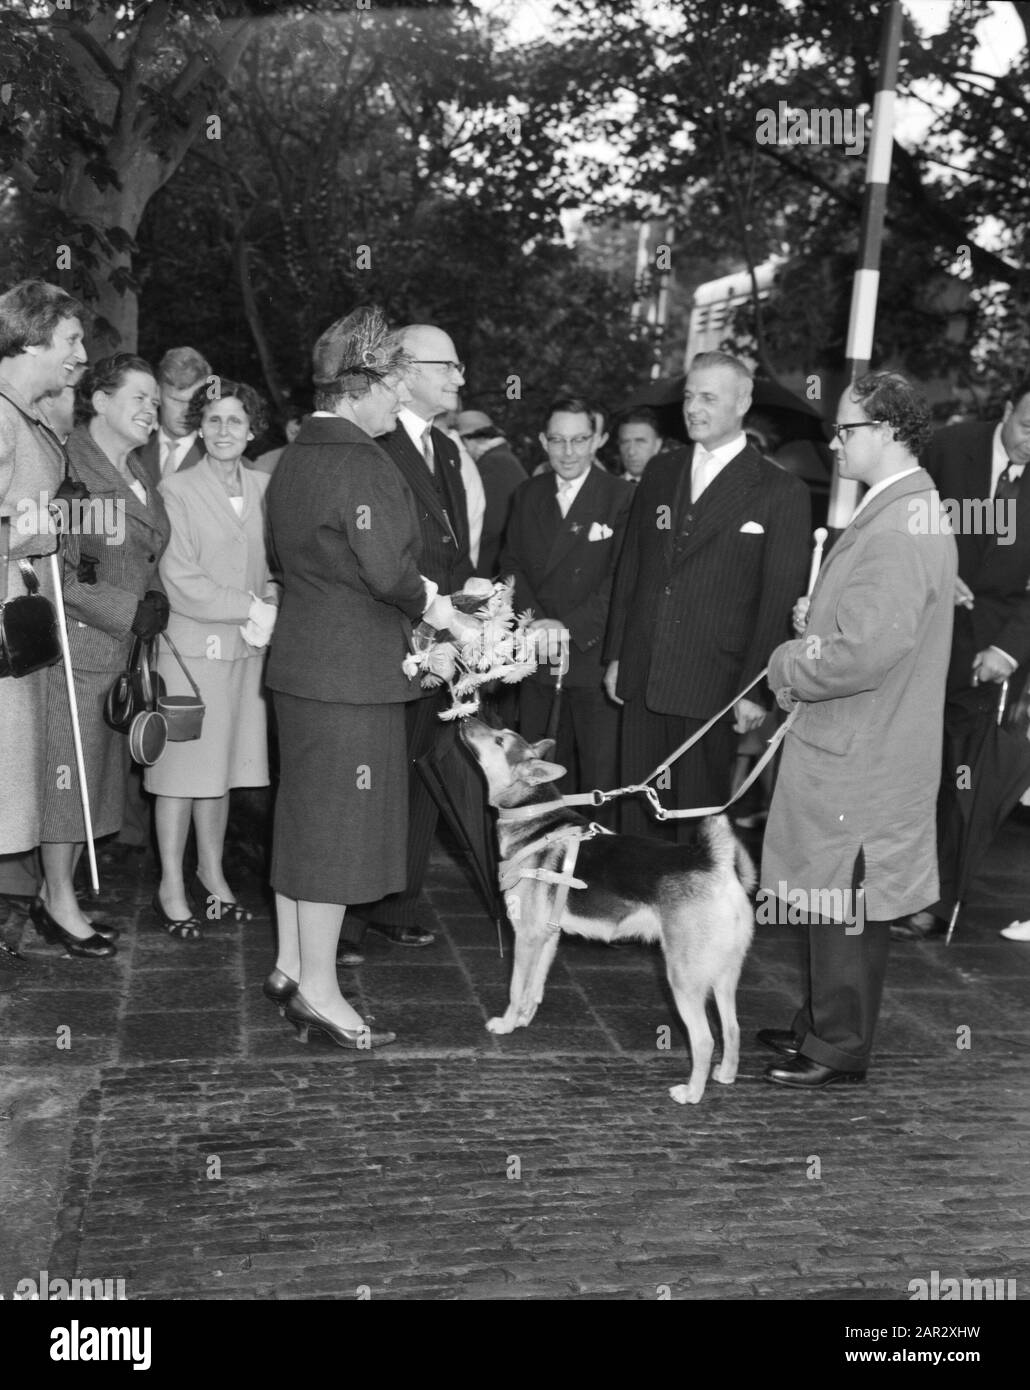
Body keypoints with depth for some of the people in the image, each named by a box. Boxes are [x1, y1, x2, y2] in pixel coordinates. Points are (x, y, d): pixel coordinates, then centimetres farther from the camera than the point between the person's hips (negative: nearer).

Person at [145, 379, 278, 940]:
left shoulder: (264, 488, 7)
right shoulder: (176, 490, -7)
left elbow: (274, 565, 13)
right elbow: (181, 583, -11)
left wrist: (269, 605, -8)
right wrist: (253, 609, -13)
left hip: (248, 648, 4)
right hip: (191, 647, -4)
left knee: (223, 765, 13)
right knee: (183, 766, 1)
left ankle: (211, 874, 27)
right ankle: (171, 888, 12)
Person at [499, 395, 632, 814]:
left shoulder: (621, 498, -3)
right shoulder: (526, 496, 12)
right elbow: (512, 564, 6)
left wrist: (569, 627, -18)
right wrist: (536, 622, -12)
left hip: (594, 652, -4)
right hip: (536, 656, 4)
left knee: (599, 776, 0)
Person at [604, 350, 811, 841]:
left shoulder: (780, 492, -5)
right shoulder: (659, 472, 12)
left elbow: (780, 600, -7)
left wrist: (756, 690, -10)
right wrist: (616, 655, 11)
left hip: (713, 685, -4)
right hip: (641, 678, 5)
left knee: (698, 818, 4)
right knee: (638, 811, 9)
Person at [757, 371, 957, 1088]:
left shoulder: (901, 528, -22)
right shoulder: (901, 510, 12)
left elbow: (868, 652, -27)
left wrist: (791, 666, -13)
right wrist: (818, 620, 7)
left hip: (860, 757, -10)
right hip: (847, 743, 10)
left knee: (846, 903, 2)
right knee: (835, 897, 19)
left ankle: (839, 1047, 15)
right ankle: (823, 1023, 32)